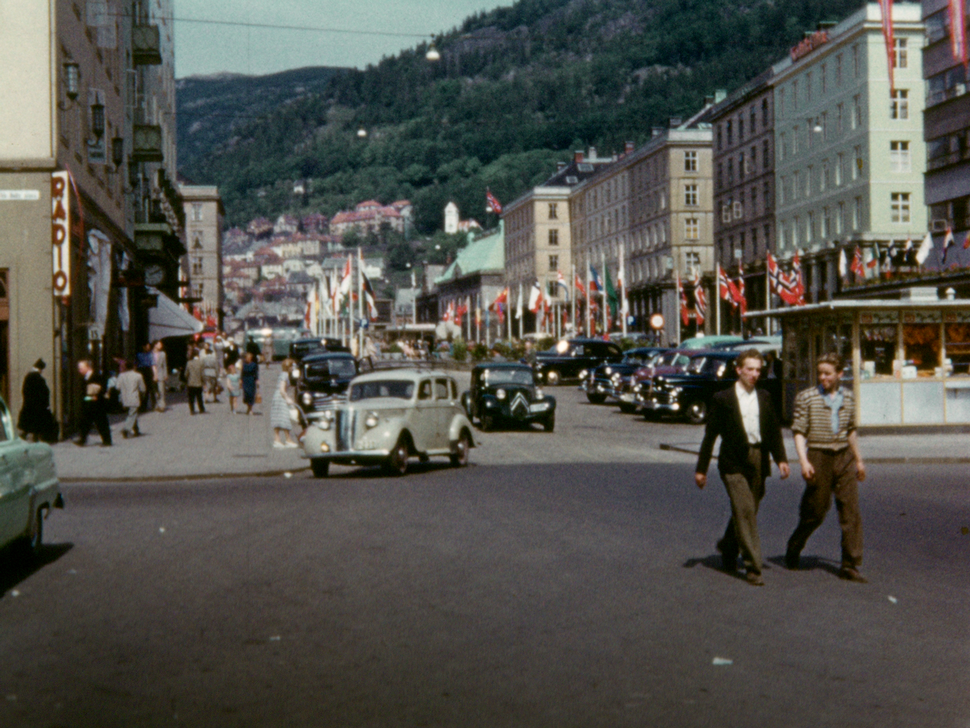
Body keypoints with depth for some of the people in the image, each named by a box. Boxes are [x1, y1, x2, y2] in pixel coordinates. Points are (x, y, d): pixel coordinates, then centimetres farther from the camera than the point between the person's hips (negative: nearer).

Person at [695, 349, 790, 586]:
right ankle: (752, 567, -8)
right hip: (734, 462, -5)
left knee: (745, 511, 13)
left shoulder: (764, 397, 11)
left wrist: (781, 459, 1)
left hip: (758, 461, 5)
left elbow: (774, 430, 14)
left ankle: (728, 548, 38)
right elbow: (710, 435, -1)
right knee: (744, 511, -12)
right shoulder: (723, 398, -3)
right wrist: (701, 468, -2)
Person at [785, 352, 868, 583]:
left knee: (851, 512, -4)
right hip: (819, 457, -3)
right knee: (815, 512, 3)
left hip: (844, 457, 4)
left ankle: (850, 566, 0)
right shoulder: (806, 397, -3)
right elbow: (799, 431, -5)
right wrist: (803, 461, -17)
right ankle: (793, 551, 28)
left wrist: (858, 460, 23)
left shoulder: (848, 397, 10)